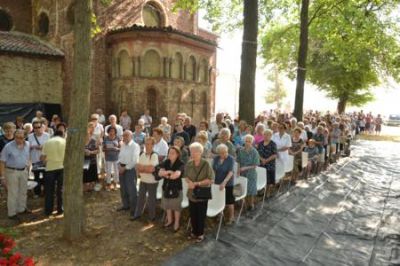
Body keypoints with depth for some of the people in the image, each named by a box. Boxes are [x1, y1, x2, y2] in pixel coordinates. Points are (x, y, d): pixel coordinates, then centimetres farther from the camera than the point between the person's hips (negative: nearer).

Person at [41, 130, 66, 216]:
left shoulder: (47, 142, 3)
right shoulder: (65, 142, 2)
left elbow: (42, 157, -1)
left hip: (50, 168, 0)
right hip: (61, 167, 0)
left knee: (49, 190, 11)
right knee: (61, 190, 10)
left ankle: (48, 210, 18)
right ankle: (60, 209, 15)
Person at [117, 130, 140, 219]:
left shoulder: (135, 146, -16)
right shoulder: (122, 145, 7)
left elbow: (135, 161, -19)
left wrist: (125, 168, -16)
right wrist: (119, 165, 0)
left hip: (130, 169, -7)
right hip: (122, 168, 8)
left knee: (131, 190, 0)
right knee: (123, 189, 19)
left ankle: (133, 208, 15)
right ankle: (126, 205, 37)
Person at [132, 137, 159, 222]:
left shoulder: (154, 155, -17)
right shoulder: (142, 154, 3)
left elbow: (151, 169, -24)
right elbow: (138, 167, 0)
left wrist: (141, 167, -11)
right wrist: (146, 169, -17)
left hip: (152, 182, -6)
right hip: (142, 180, 6)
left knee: (151, 200, 9)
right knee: (141, 198, 18)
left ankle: (152, 216, 26)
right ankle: (137, 214, 34)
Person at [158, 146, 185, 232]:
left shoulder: (180, 164, -15)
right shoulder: (166, 162, 1)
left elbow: (177, 175, -29)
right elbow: (160, 173, -10)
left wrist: (166, 175, -14)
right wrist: (169, 172, -26)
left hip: (176, 188, -5)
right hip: (166, 187, 5)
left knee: (176, 206, 6)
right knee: (167, 205, 18)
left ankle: (176, 223, 24)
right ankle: (169, 220, 39)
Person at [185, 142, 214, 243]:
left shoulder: (206, 164, -17)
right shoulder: (189, 164, -4)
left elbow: (211, 179, -16)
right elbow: (186, 176, 9)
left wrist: (198, 183, -21)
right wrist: (189, 182, -13)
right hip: (191, 193, 4)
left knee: (201, 215, 10)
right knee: (192, 214, 16)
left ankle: (200, 233, 30)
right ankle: (194, 232, 37)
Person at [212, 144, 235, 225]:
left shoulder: (231, 159, -17)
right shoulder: (216, 158, -3)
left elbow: (230, 172, -25)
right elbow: (213, 170, 1)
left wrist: (224, 182, -34)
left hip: (228, 183, -4)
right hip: (217, 183, 4)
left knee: (229, 200, 7)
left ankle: (231, 217, 26)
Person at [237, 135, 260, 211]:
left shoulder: (254, 152, -11)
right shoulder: (241, 151, -2)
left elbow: (255, 165, -11)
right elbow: (239, 163, 3)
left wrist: (245, 168, -20)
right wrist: (238, 172, -3)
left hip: (251, 174, -2)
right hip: (242, 173, 3)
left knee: (251, 190, 6)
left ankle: (251, 204, 24)